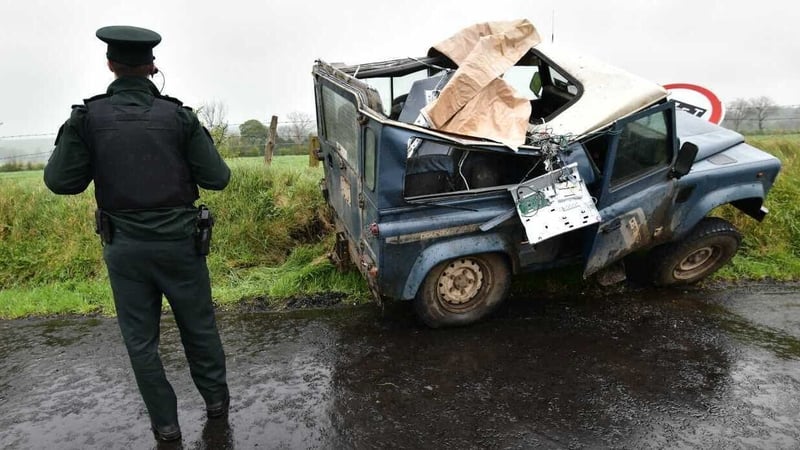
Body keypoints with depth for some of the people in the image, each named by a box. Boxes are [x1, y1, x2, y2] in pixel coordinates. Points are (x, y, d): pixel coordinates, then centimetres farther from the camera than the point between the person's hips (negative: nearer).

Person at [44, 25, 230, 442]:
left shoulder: (88, 117, -6)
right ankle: (216, 399, 34)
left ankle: (165, 423, 26)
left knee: (140, 339, 15)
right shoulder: (178, 116, -9)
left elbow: (59, 181, -3)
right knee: (199, 326, 17)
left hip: (124, 247, 1)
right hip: (179, 242, 0)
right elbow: (217, 178, -8)